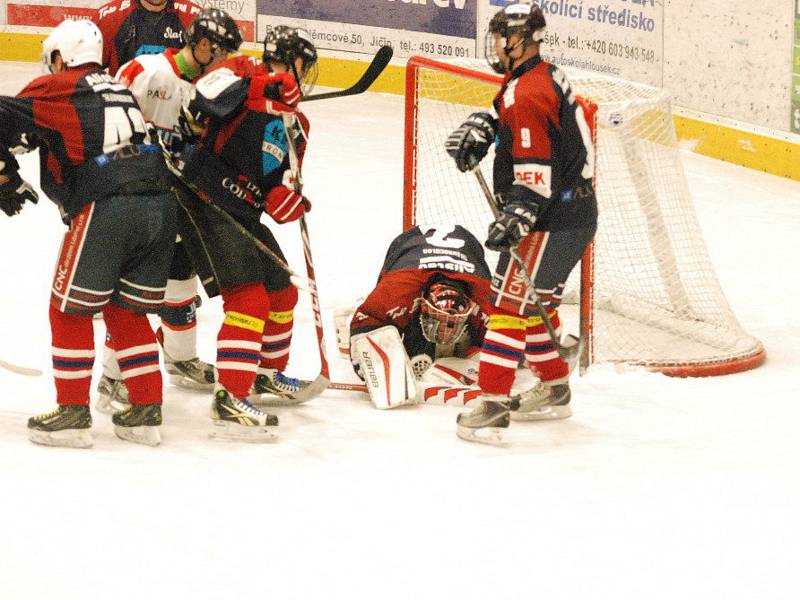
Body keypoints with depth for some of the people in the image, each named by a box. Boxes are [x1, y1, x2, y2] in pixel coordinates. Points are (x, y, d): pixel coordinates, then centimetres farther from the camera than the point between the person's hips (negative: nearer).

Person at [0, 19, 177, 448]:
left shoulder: (55, 87, 8)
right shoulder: (122, 91, 26)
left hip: (106, 208, -6)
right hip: (160, 203, 6)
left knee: (70, 311, 8)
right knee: (127, 312, 19)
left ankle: (73, 414, 10)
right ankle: (146, 412, 18)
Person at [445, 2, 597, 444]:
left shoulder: (526, 94, -21)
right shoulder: (543, 76, 11)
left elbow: (536, 173, -26)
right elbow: (507, 114, 30)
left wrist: (515, 218, -31)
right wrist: (480, 126, 12)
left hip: (553, 221, -11)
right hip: (573, 212, 11)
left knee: (510, 302, -10)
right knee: (536, 301, 22)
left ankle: (492, 406, -13)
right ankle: (555, 389, 33)